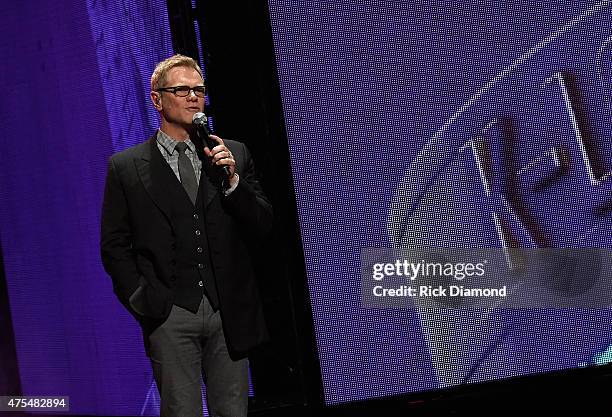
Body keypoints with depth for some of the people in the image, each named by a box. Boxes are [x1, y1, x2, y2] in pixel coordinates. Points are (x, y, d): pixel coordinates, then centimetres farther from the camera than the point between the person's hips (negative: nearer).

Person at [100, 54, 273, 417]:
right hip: (171, 315, -2)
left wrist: (232, 180, -9)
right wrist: (142, 302, -6)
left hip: (230, 313, 2)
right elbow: (114, 246, 3)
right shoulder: (126, 167, 3)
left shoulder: (234, 154, 9)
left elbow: (263, 227, 5)